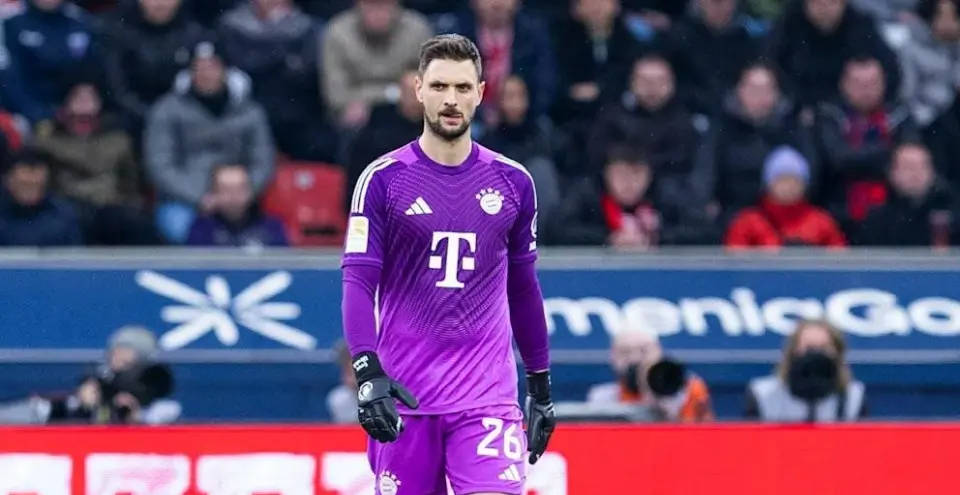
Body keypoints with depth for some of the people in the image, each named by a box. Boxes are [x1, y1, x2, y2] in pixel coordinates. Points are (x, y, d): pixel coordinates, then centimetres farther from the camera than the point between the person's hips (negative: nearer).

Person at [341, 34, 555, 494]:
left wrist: (540, 384, 17)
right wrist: (368, 374, -20)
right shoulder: (383, 179, -1)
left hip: (487, 394, 1)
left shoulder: (513, 181, 7)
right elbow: (358, 282, -6)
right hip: (404, 392, -1)